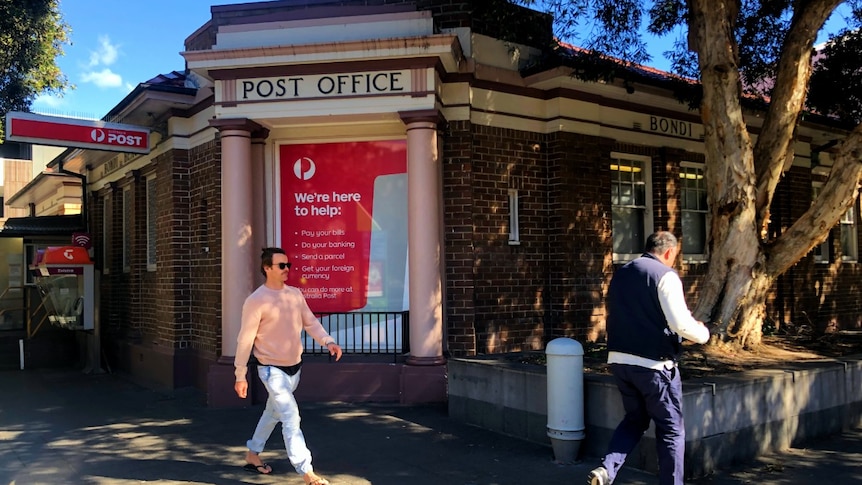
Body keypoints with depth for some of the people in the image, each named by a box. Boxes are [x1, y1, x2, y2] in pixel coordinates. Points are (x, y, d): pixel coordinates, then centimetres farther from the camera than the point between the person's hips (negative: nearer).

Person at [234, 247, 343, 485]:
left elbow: (310, 322, 4)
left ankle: (252, 454, 41)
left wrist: (328, 341, -13)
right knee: (291, 418, -11)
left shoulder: (295, 294, 1)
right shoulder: (256, 300, -17)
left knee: (273, 413, 22)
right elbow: (245, 339, -14)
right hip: (272, 369, -7)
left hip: (294, 367, 7)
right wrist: (240, 375, -12)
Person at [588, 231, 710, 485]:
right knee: (671, 429, 10)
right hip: (653, 363, -6)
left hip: (619, 359, 7)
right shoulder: (665, 275, -11)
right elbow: (680, 323, -18)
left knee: (634, 419, 21)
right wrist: (702, 333, 1)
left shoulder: (620, 274, 12)